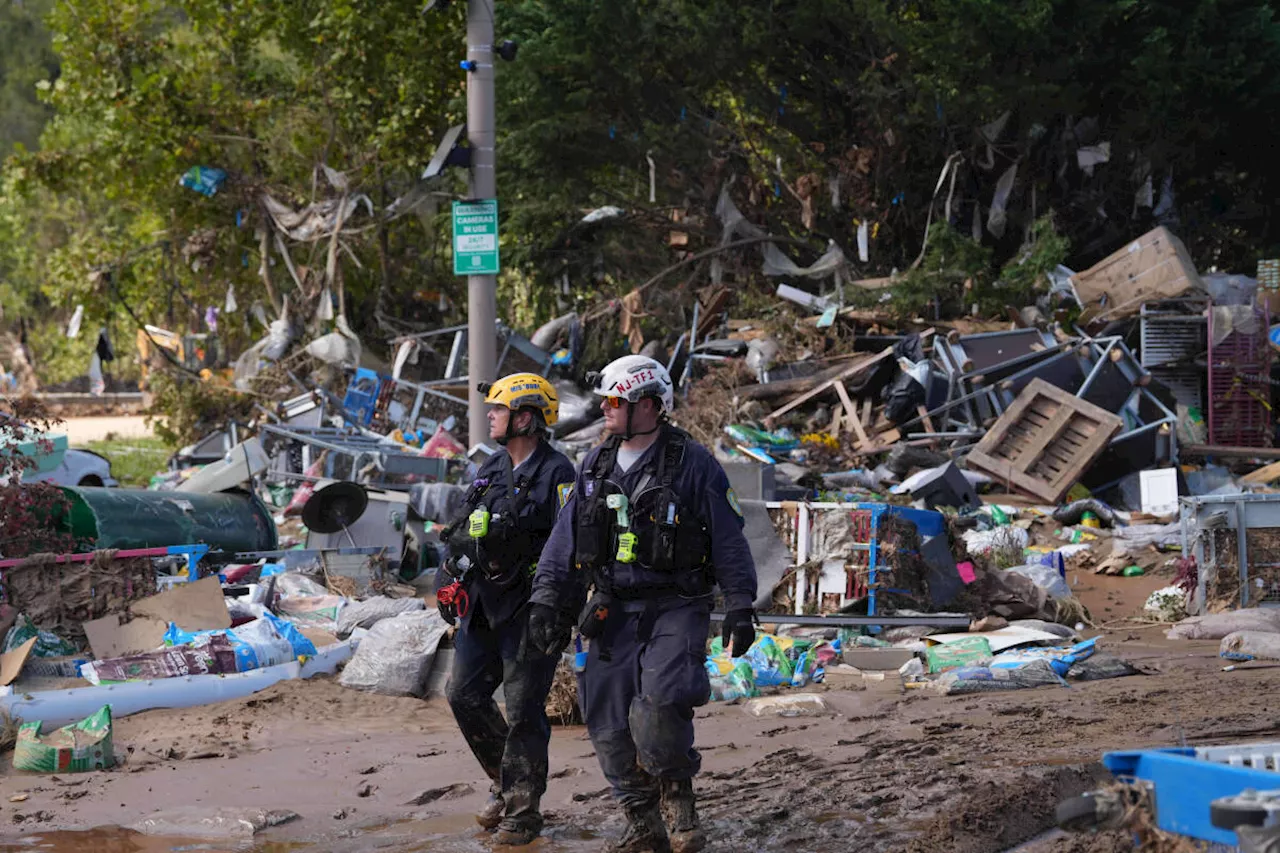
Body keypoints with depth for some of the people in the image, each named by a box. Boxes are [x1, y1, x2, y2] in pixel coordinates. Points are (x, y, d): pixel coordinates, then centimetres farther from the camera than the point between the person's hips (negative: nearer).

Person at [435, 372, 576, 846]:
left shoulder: (557, 473, -11)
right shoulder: (490, 469, 14)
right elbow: (461, 531, 21)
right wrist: (450, 582, 15)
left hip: (529, 607, -8)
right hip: (483, 604, 8)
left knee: (523, 711, -4)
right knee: (464, 695, 9)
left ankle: (523, 811, 4)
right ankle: (505, 783, 26)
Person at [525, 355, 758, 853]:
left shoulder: (692, 464, -4)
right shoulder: (596, 467, 11)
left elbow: (729, 541, -3)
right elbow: (564, 542, 13)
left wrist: (740, 608, -6)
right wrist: (546, 602, 5)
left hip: (675, 609, -5)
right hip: (613, 612, 5)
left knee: (659, 706, -24)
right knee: (610, 727, 0)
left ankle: (677, 795, 1)